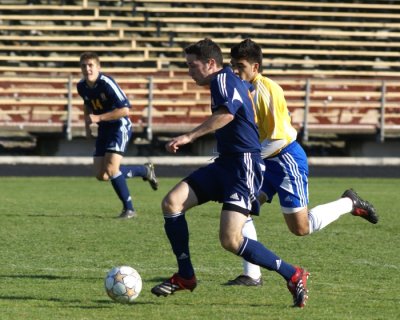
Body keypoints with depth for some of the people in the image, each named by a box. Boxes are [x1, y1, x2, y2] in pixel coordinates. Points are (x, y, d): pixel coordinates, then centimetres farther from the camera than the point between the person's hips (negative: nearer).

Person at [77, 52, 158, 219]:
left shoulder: (106, 83, -23)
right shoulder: (82, 86, -1)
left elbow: (125, 110, -26)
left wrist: (98, 118, -26)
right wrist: (87, 124, 9)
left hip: (120, 126, -8)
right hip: (103, 130, 8)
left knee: (111, 169, -21)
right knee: (101, 175, 2)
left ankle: (129, 208, -4)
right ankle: (145, 170, 22)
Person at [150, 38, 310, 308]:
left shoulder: (223, 79, -11)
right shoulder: (234, 82, 20)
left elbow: (226, 113, -29)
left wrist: (189, 137, -31)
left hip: (244, 166, -10)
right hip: (225, 164, 10)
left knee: (231, 240, -18)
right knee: (172, 203, -2)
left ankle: (294, 276, -4)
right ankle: (185, 276, 6)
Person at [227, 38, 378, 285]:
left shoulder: (268, 91, -22)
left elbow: (278, 139, -24)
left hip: (286, 160, -8)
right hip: (264, 161, 8)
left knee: (301, 228, -3)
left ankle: (349, 203, 20)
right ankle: (252, 275, -2)